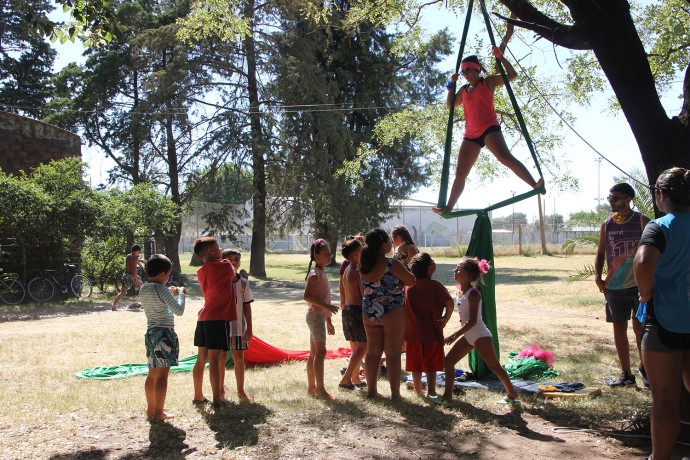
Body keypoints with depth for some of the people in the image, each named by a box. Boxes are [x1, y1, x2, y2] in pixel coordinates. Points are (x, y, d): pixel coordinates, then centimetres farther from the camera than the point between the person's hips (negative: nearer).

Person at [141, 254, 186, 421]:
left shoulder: (143, 290, 8)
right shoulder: (161, 289, -16)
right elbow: (179, 311, -19)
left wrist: (169, 293, 17)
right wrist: (180, 293, -6)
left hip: (150, 332, 8)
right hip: (164, 333, -8)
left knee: (152, 373, 17)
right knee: (162, 375, -3)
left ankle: (151, 408, 27)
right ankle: (159, 412, 1)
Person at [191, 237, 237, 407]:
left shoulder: (201, 272, 12)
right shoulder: (224, 266, -9)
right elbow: (233, 276, 10)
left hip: (203, 317, 7)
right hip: (219, 318, -7)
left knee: (201, 359, 12)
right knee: (215, 359, -5)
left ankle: (198, 396, 21)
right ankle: (217, 399, -1)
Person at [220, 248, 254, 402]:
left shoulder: (244, 283, 2)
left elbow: (247, 306, 6)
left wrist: (249, 328, 4)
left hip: (239, 326, 2)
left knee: (239, 359, 8)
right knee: (221, 358, 6)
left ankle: (241, 391, 20)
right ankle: (220, 391, 21)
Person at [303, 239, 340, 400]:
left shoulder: (321, 273, 17)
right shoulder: (315, 273, -12)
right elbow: (307, 295, -23)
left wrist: (328, 321, 23)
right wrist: (326, 306, -28)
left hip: (319, 315, 10)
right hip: (315, 315, -10)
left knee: (314, 353, 12)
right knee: (320, 352, -10)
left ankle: (311, 387, 18)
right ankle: (320, 389, -9)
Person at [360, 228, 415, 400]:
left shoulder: (364, 265, 0)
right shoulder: (393, 264, -17)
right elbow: (411, 281, -4)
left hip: (369, 313, 6)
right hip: (392, 312, -5)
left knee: (372, 352, 14)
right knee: (393, 353, 3)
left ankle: (371, 390, 21)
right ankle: (395, 393, 7)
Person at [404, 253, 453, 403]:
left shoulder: (408, 287, 3)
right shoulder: (435, 285, -11)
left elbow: (403, 308, 6)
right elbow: (449, 303, -19)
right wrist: (446, 318, -4)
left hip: (413, 332, 4)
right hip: (432, 331, -4)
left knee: (416, 363, 14)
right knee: (431, 364, 3)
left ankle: (418, 389, 27)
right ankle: (431, 392, 2)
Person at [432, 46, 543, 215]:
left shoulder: (489, 82, 5)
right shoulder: (464, 90, 19)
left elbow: (512, 75, -3)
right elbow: (450, 105, 24)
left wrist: (500, 57, -10)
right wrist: (450, 86, 13)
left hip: (489, 128, -6)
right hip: (471, 134, 6)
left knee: (505, 157, -31)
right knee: (460, 173, 4)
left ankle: (535, 185, -37)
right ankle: (449, 207, 8)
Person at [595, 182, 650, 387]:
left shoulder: (642, 221, -4)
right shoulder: (607, 225, 6)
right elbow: (600, 253, 12)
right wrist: (598, 276, -3)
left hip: (639, 285, -4)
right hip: (614, 286, 4)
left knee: (640, 327, 0)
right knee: (619, 328, 8)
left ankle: (645, 368, 23)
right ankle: (626, 374, 19)